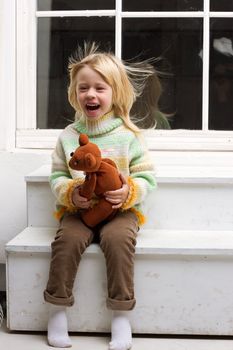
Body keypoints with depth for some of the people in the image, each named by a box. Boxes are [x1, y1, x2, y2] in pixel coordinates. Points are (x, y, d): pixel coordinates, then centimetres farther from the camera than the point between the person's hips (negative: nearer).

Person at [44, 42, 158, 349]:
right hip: (78, 209, 2)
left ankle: (121, 315, -18)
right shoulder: (69, 135, 6)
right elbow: (57, 176, 9)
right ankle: (57, 310, -12)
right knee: (68, 238, -27)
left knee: (118, 238, -31)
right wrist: (70, 193, -12)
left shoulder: (129, 135, -1)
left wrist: (129, 192, -19)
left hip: (121, 209, -2)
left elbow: (147, 177, 1)